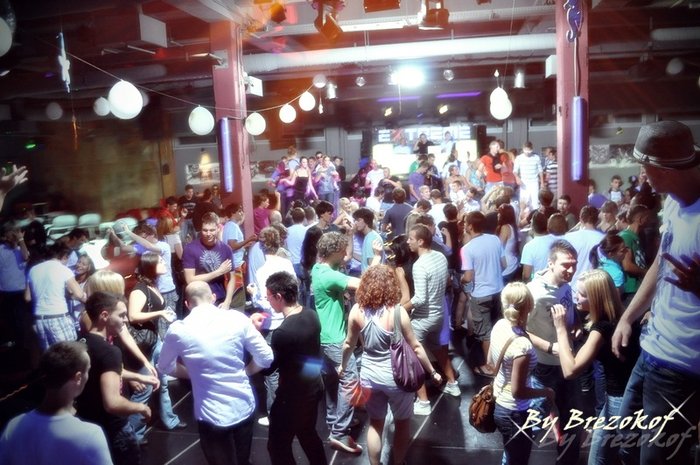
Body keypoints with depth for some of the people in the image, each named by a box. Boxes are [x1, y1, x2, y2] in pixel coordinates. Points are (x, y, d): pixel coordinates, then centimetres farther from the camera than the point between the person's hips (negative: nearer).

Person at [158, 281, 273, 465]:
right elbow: (266, 358, -4)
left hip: (212, 414, -2)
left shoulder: (177, 330, -10)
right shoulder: (238, 318, -9)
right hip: (245, 406, 2)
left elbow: (165, 367, 7)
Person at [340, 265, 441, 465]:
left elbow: (349, 344, 2)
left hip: (369, 375, 3)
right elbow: (415, 347, -14)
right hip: (396, 377, -3)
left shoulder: (357, 311, -11)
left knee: (375, 424, 23)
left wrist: (343, 365, 20)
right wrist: (432, 372, 0)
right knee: (402, 424, 21)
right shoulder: (397, 312, -21)